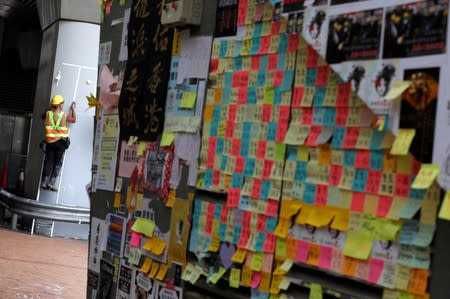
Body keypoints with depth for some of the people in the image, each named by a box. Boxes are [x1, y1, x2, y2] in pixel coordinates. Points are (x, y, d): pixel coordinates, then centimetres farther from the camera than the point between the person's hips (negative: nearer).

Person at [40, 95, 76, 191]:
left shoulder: (48, 113, -1)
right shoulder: (64, 115, -6)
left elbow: (42, 116, 23)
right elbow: (74, 120, 12)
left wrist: (50, 108, 27)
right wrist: (73, 109, 24)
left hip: (50, 142, 3)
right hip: (60, 142, -3)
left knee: (48, 162, 9)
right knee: (58, 163, 2)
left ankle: (44, 182, 6)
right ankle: (52, 182, -6)